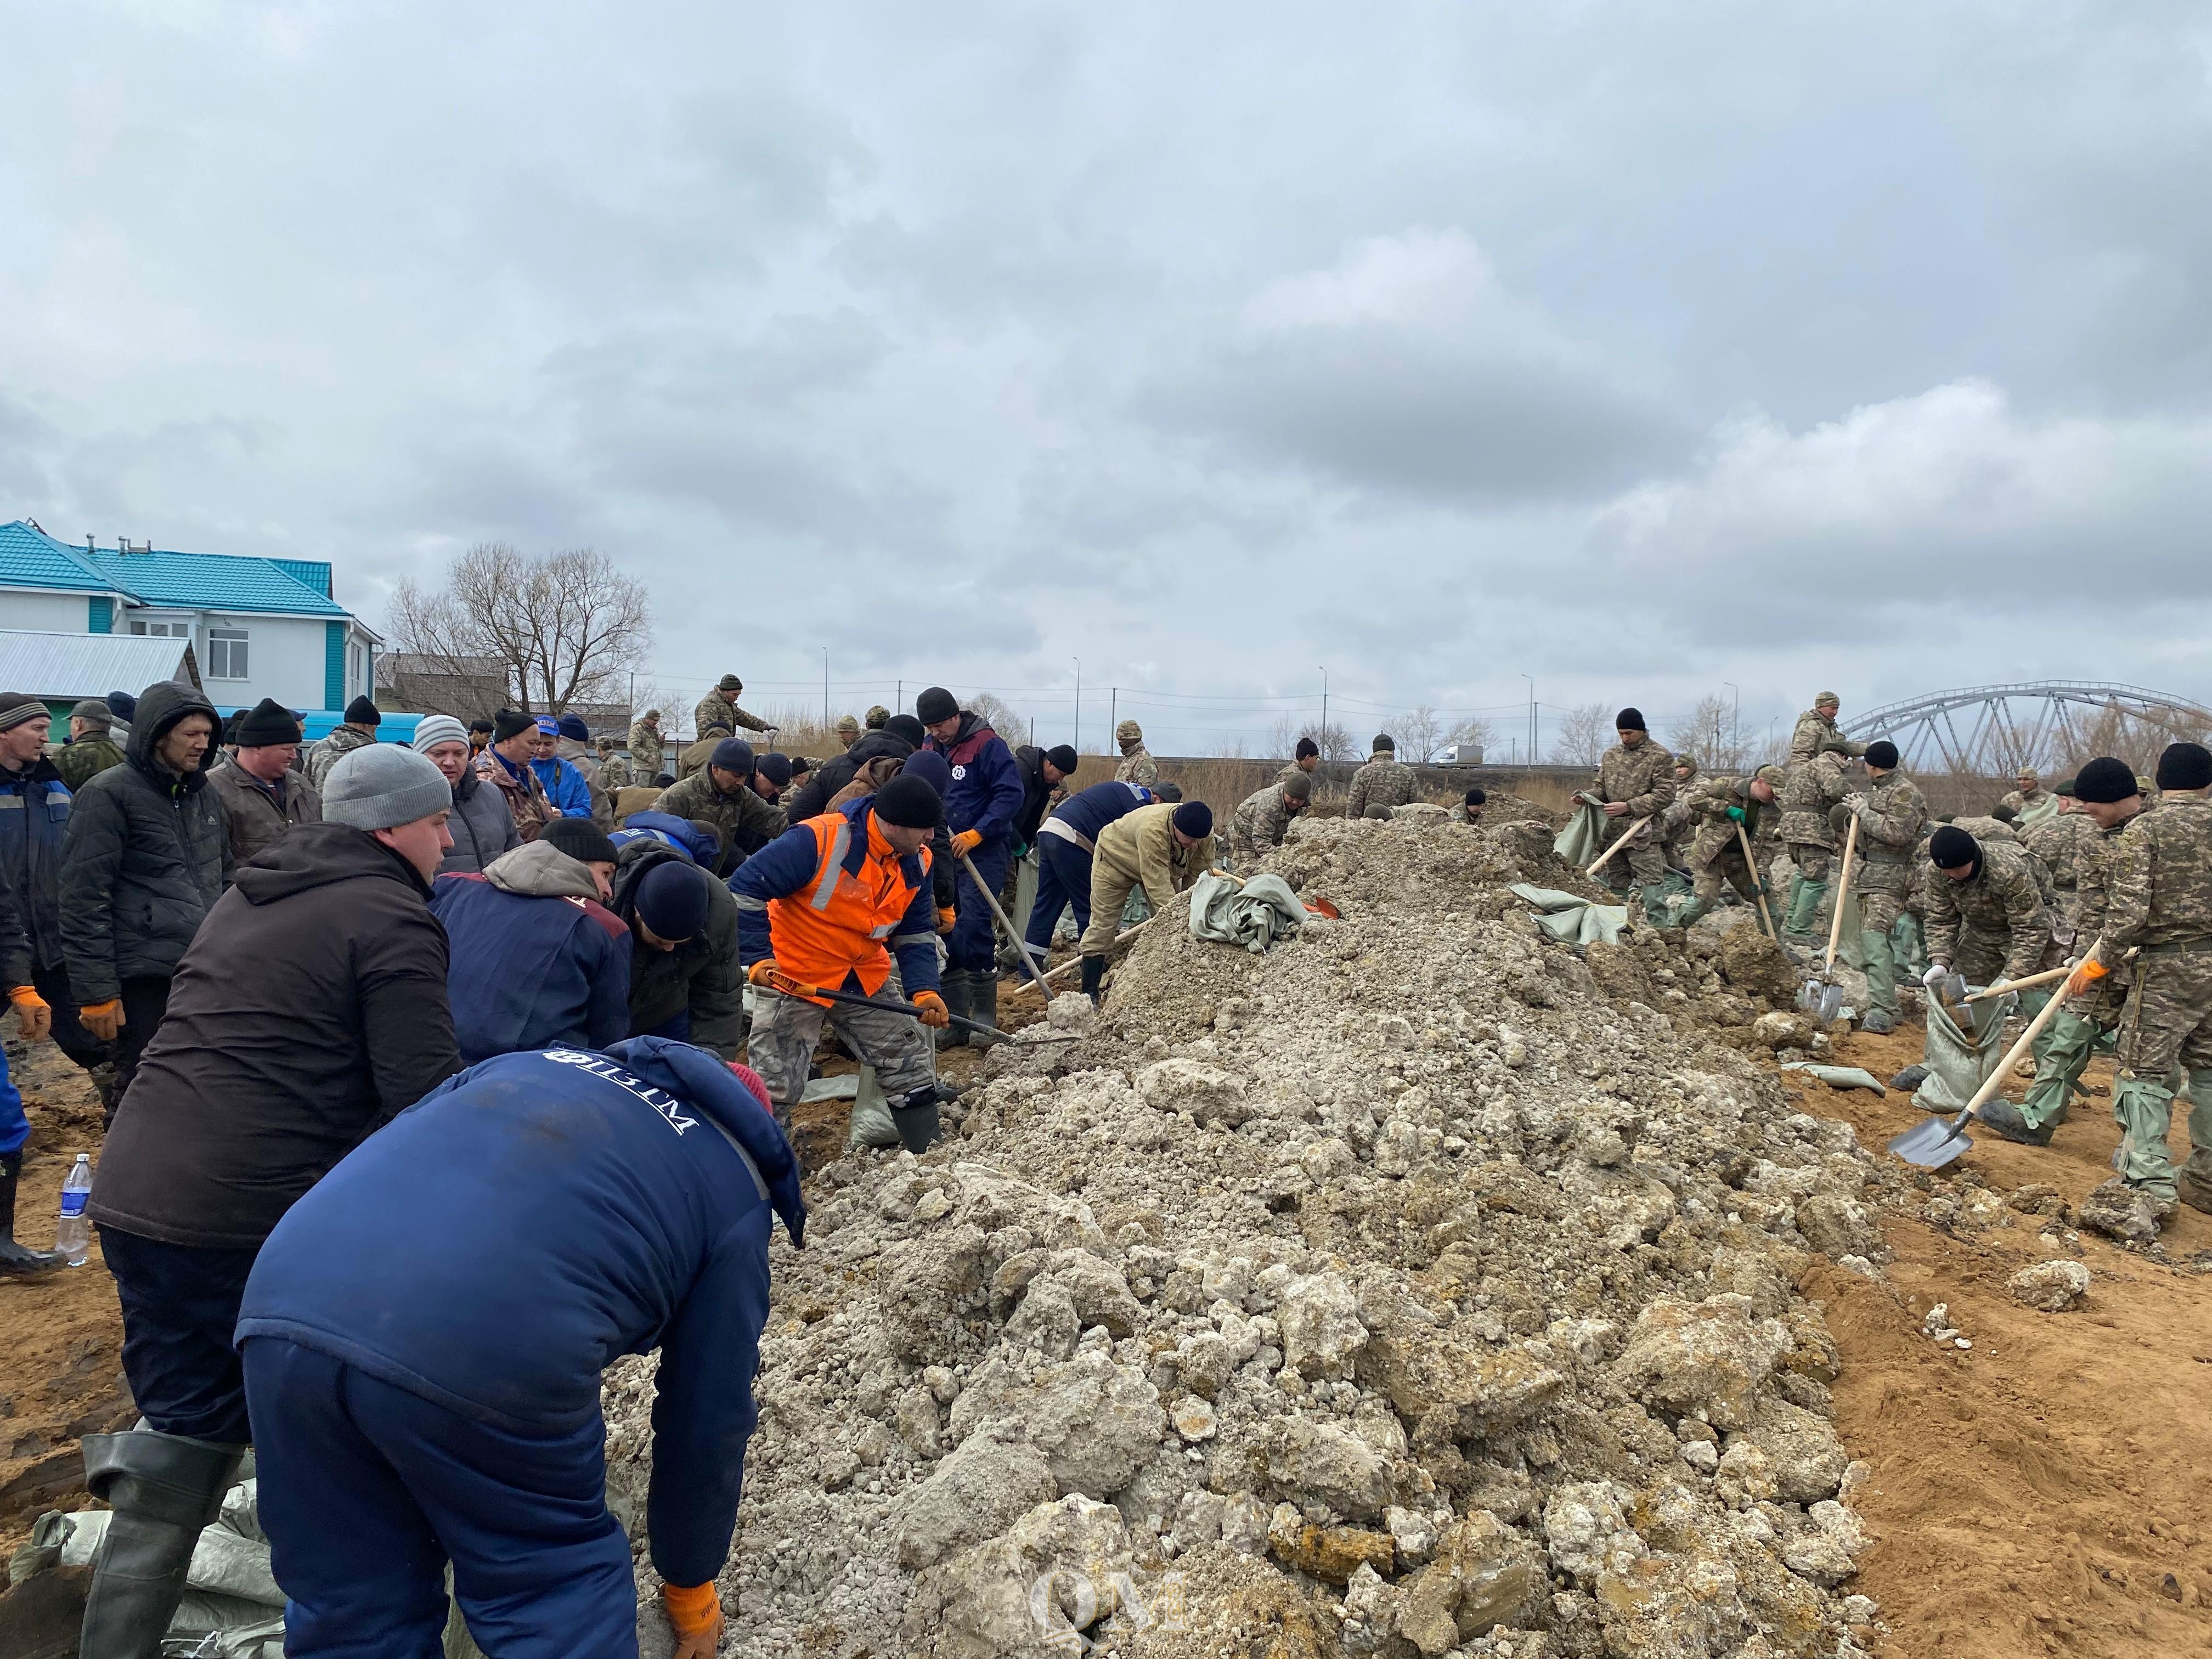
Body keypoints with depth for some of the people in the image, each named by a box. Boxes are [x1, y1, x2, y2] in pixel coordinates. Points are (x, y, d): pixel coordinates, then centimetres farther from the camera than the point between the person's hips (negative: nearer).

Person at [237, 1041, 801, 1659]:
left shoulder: (528, 1063, 33)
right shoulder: (735, 1193, 21)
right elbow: (707, 1420, 26)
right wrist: (691, 1592, 42)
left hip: (290, 1297, 6)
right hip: (479, 1349, -5)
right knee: (558, 1598, 22)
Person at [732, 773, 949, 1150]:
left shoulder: (916, 863, -4)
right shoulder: (817, 840, -26)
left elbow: (916, 934, 2)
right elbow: (744, 890, -23)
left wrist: (924, 990, -12)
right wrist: (758, 958, -27)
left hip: (865, 981, 6)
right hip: (793, 977, -6)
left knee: (912, 1069, 9)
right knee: (774, 1087, -1)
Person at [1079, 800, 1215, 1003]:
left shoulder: (1205, 836, -26)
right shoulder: (1152, 830, -46)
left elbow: (1197, 876, -17)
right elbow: (1157, 885, -46)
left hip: (1163, 865, 6)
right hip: (1115, 857, -6)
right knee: (1103, 924, -7)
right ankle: (1090, 993, -4)